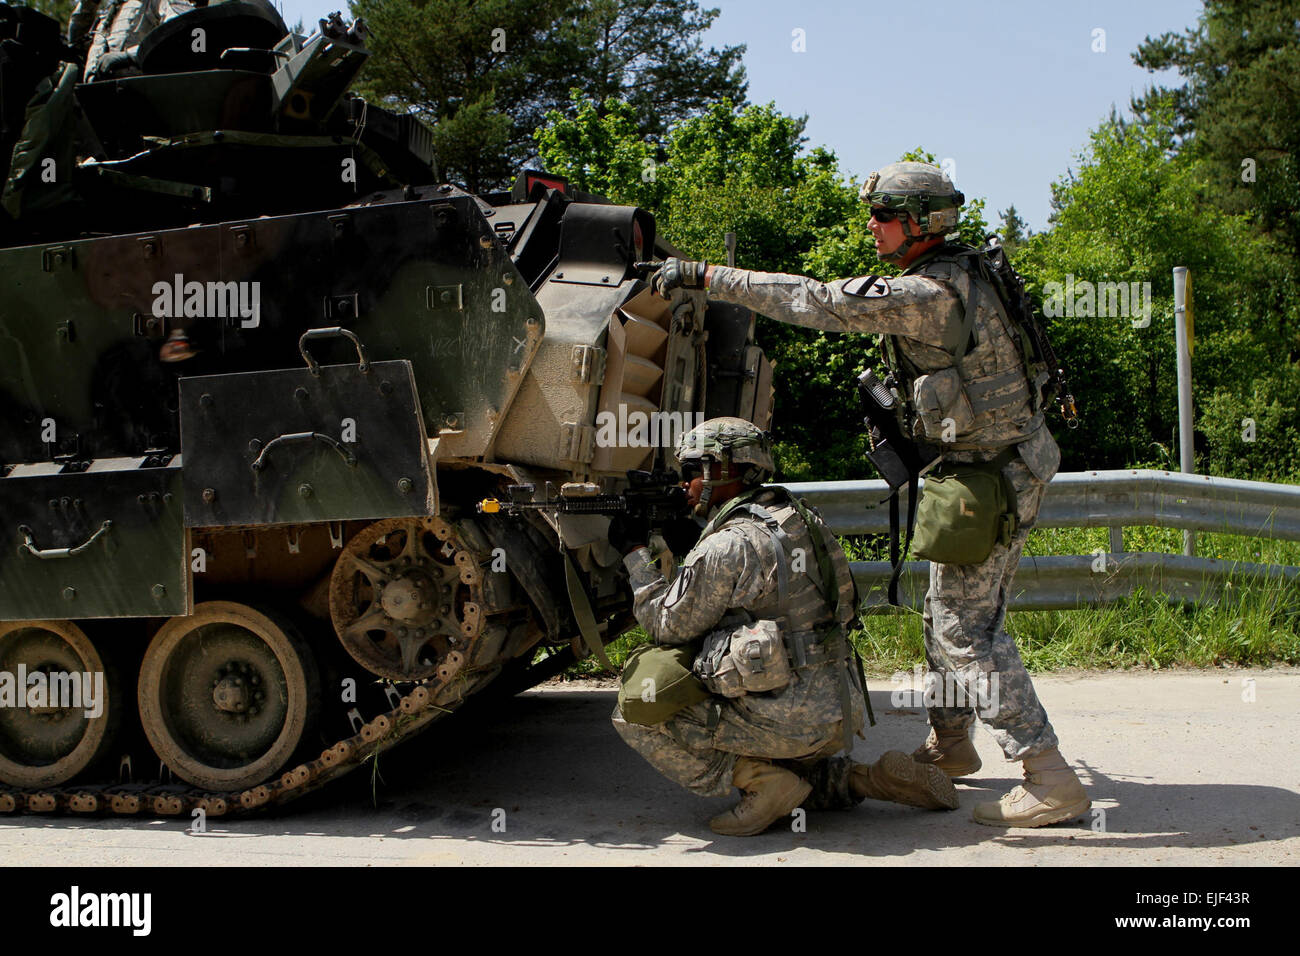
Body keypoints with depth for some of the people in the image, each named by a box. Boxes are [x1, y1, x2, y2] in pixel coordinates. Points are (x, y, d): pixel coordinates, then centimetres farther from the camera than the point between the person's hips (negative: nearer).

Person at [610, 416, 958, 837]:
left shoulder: (728, 547, -17)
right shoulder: (795, 518, 10)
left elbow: (668, 625, -7)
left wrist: (636, 553, 3)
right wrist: (675, 539, 18)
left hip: (788, 719, -9)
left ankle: (764, 785, -7)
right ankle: (869, 779, 15)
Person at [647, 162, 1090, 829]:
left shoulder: (927, 294, -22)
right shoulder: (958, 276, 9)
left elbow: (816, 303, -24)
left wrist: (706, 275, -20)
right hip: (1010, 462, 10)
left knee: (965, 625, -7)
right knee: (952, 610, 21)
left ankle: (1048, 779, -7)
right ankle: (949, 745, 36)